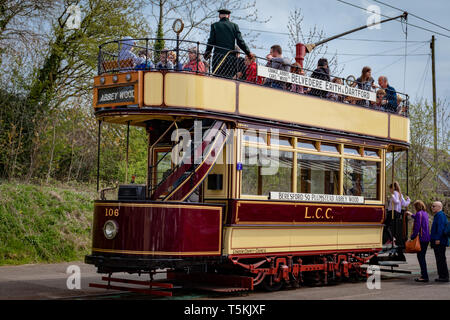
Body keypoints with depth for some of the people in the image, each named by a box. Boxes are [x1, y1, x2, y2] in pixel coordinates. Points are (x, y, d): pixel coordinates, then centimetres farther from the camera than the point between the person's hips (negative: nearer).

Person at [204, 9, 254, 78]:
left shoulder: (214, 25, 5)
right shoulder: (234, 26, 8)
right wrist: (248, 52, 9)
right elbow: (240, 42, 2)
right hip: (230, 57, 1)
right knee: (228, 78, 1)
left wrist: (207, 53, 14)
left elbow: (211, 41, 2)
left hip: (218, 56, -1)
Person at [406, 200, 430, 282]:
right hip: (426, 238, 9)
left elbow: (417, 227, -19)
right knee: (422, 256, 16)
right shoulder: (425, 213, 14)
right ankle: (423, 274, 22)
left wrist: (412, 237, -15)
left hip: (421, 238, -9)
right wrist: (411, 215, 47)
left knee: (420, 256, -5)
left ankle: (424, 277, -7)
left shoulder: (419, 213, -12)